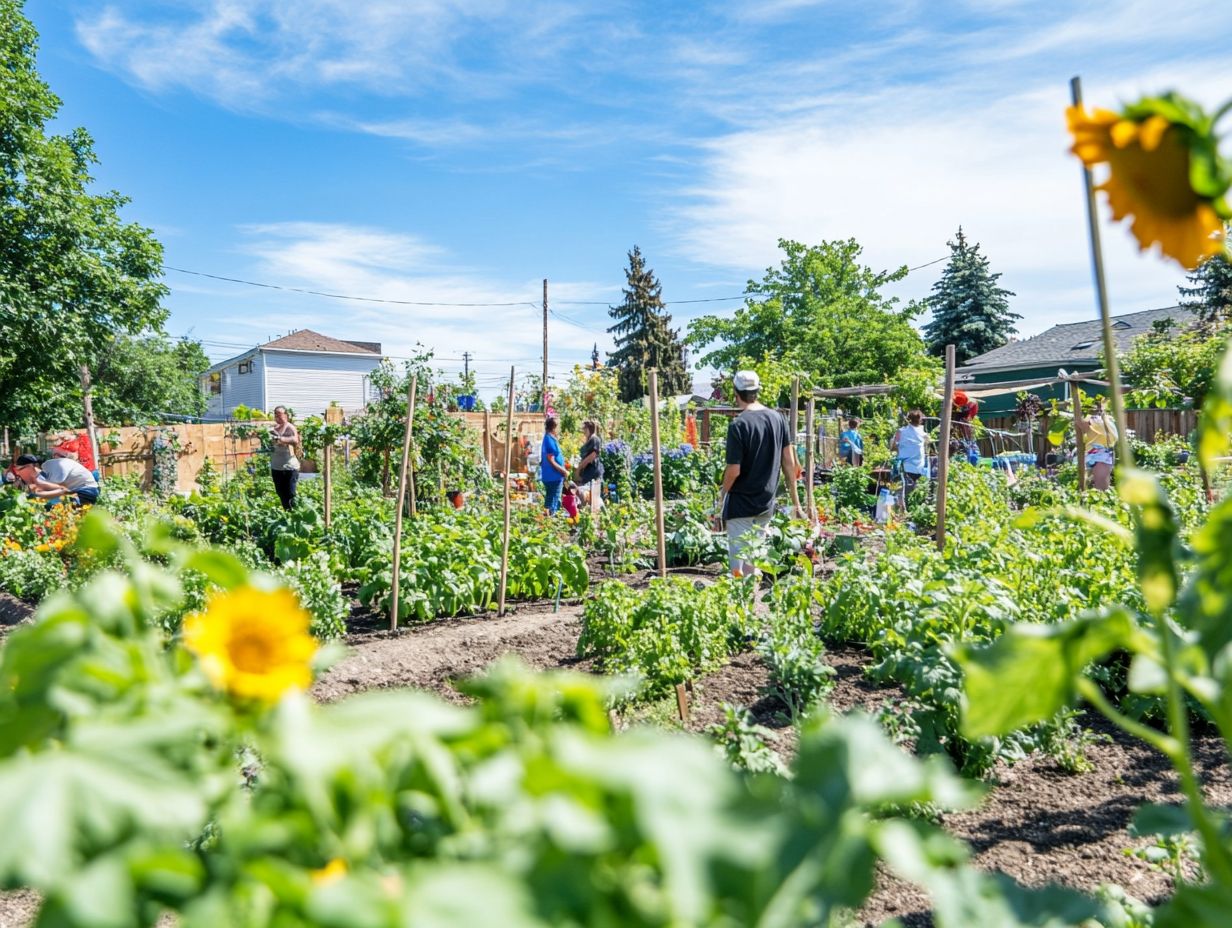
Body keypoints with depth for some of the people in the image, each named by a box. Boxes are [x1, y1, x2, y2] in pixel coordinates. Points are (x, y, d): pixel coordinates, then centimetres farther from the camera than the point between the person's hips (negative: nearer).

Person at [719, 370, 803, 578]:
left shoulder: (738, 425, -17)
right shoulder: (778, 418, 0)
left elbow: (734, 470, -17)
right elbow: (789, 463, 4)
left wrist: (722, 495, 0)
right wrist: (795, 500, 11)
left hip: (741, 502, -6)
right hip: (767, 501, 6)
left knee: (740, 558, 3)